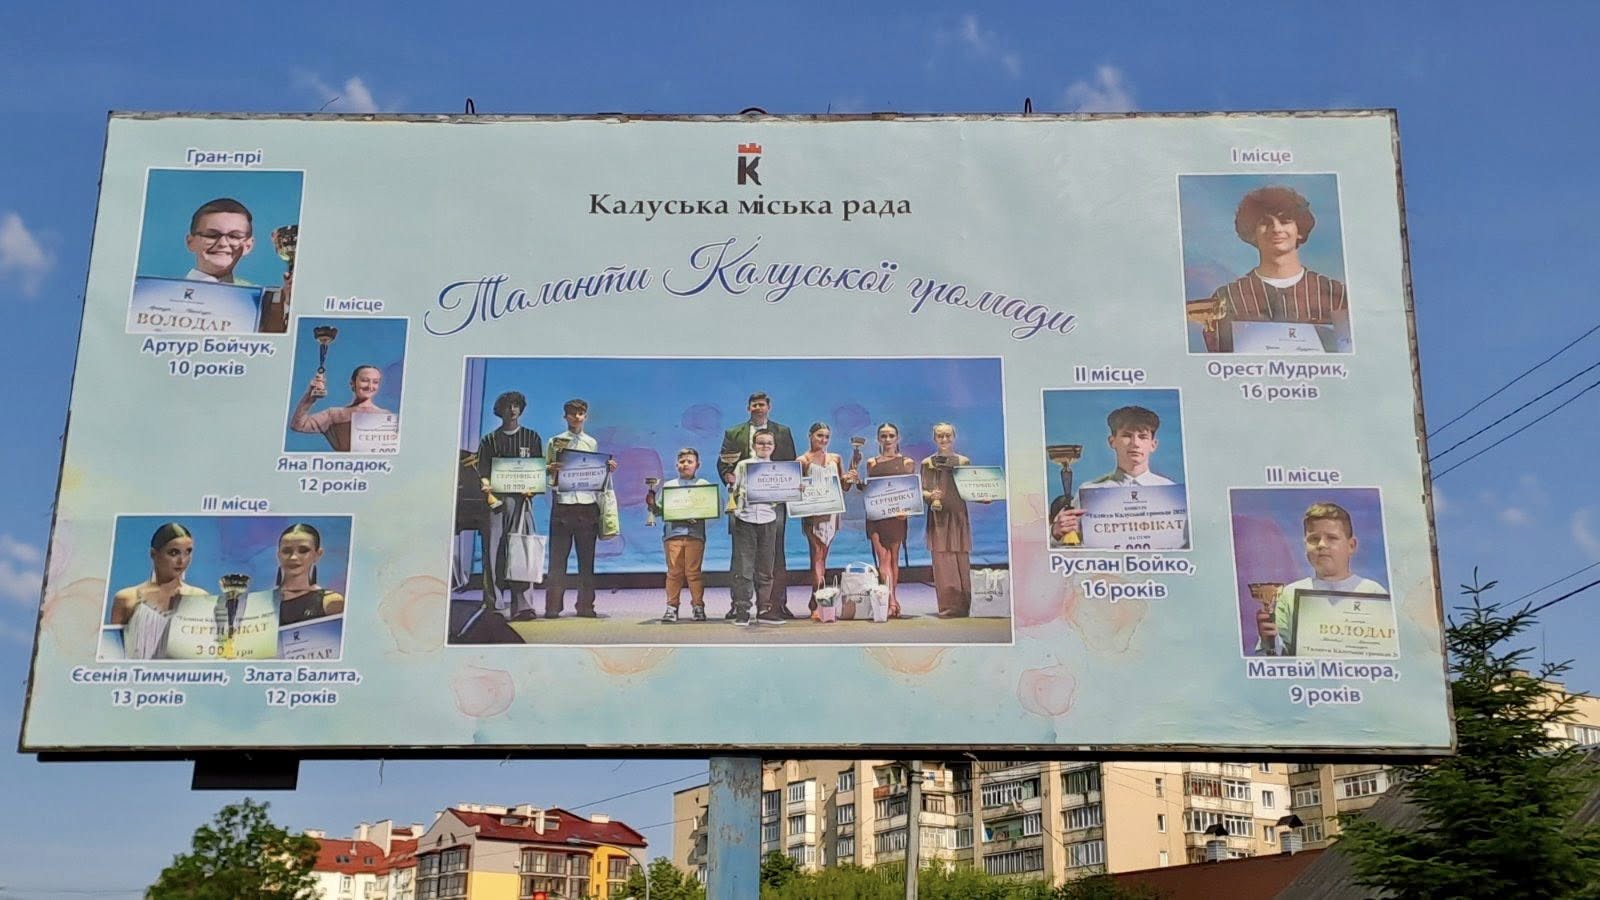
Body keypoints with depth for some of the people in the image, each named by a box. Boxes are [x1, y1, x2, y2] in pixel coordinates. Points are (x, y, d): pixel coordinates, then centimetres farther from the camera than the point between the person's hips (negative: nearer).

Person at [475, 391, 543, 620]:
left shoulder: (531, 437, 17)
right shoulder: (490, 440, 16)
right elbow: (482, 471, 6)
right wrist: (487, 490, -13)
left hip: (522, 497, -1)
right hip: (496, 498, 1)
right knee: (493, 551, -5)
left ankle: (521, 604, -15)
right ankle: (494, 605, -4)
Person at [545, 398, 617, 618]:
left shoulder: (592, 443, 14)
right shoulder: (555, 442, 7)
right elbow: (547, 473, 3)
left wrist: (607, 468, -3)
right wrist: (552, 470, -18)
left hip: (588, 503, 2)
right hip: (562, 503, -2)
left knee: (587, 558, 3)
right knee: (558, 557, -3)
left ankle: (586, 606, 7)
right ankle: (553, 606, -1)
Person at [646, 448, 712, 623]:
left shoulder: (704, 485, 10)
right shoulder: (668, 485, 15)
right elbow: (659, 510, 12)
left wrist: (699, 516, -13)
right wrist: (652, 504, -8)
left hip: (695, 534, -1)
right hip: (672, 533, 1)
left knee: (693, 571, -2)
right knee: (674, 572, -1)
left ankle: (698, 606, 6)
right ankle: (671, 607, 4)